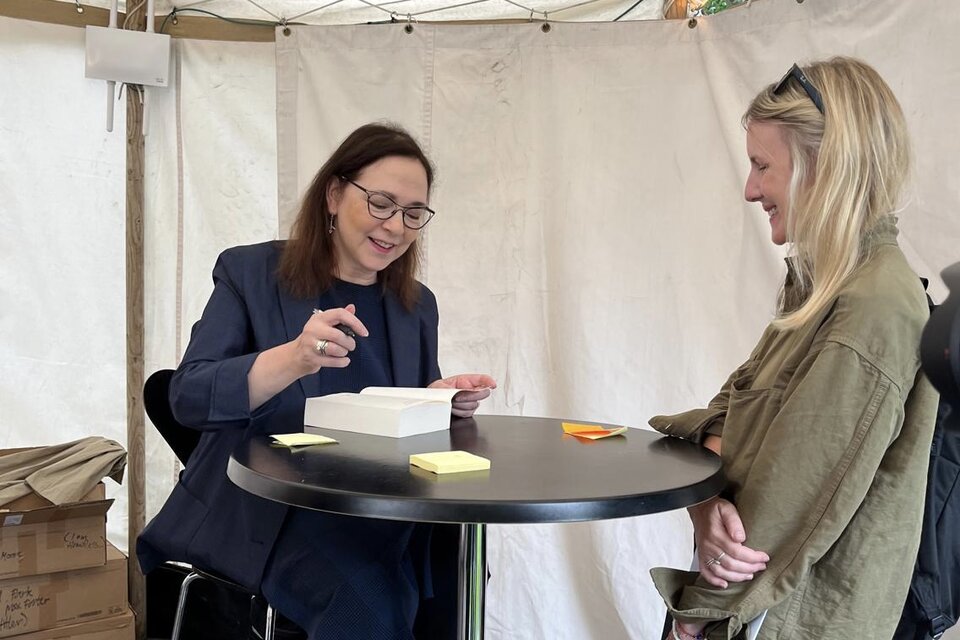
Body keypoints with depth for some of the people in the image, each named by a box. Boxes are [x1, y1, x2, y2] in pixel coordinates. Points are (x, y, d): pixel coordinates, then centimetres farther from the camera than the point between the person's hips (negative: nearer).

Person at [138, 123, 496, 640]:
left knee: (460, 573, -25)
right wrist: (293, 359, -27)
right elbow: (188, 397, -10)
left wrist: (443, 402, -5)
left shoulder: (417, 305, 13)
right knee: (365, 598, -32)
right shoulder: (250, 273, 1)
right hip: (263, 508, -4)